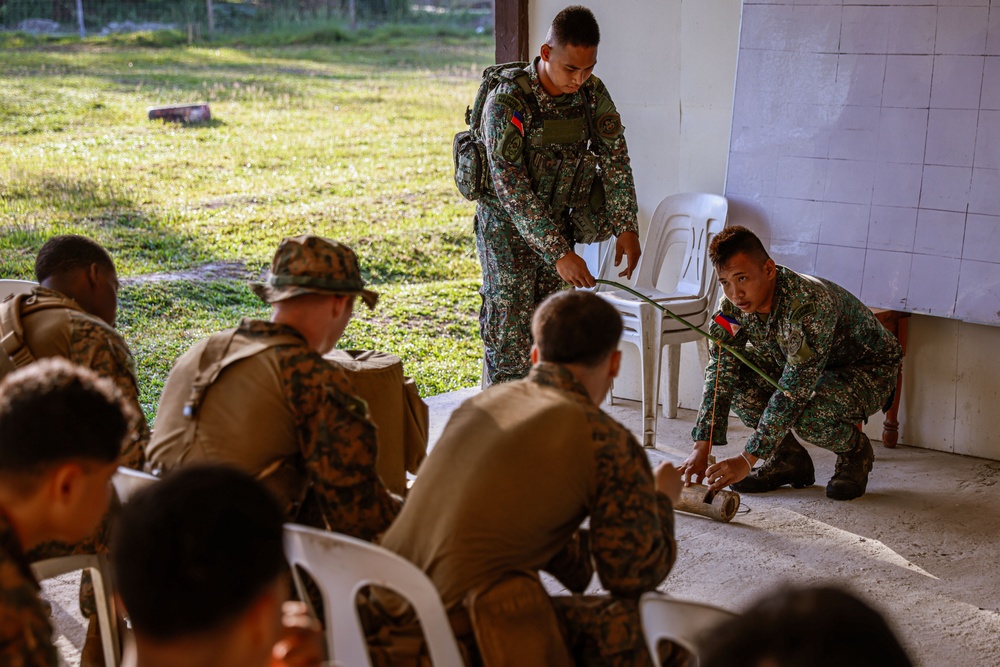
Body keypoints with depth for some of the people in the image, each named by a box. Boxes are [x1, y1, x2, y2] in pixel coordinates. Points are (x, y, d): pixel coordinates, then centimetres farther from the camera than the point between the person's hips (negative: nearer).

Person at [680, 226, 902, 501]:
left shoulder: (811, 303, -38)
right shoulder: (733, 303, -17)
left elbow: (793, 392, -38)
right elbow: (721, 376, -16)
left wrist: (747, 459, -38)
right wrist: (700, 450, -25)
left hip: (869, 369, -6)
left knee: (808, 415, -36)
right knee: (732, 373, -18)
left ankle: (856, 450, -1)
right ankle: (789, 458, 1)